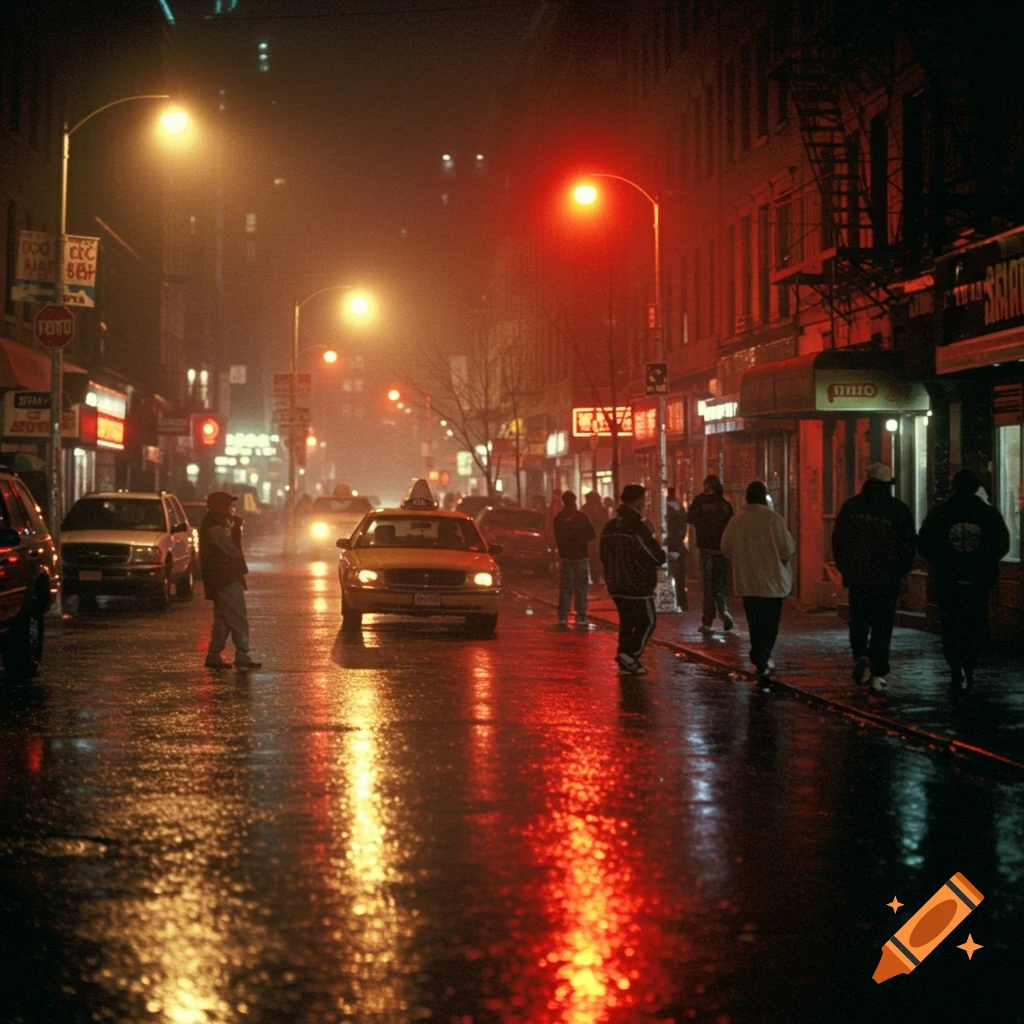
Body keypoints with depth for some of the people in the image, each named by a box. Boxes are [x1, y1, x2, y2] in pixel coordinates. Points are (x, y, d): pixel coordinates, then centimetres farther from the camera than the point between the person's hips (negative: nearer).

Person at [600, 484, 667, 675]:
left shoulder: (609, 526, 7)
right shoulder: (636, 528, -18)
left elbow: (604, 556, 17)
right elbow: (656, 557, -17)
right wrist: (661, 556, 4)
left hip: (616, 585, 8)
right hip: (637, 586, -8)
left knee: (626, 621, 13)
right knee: (647, 621, 2)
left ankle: (627, 661, 12)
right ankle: (630, 654, -9)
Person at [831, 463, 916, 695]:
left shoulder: (851, 507, 0)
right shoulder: (898, 509, -5)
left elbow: (838, 540, 4)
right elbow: (910, 543, -1)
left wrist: (845, 567, 15)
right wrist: (902, 570, 12)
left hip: (858, 575, 1)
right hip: (888, 577, -1)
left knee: (858, 619, 16)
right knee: (882, 624, 4)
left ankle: (860, 656, -9)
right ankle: (877, 674, 2)